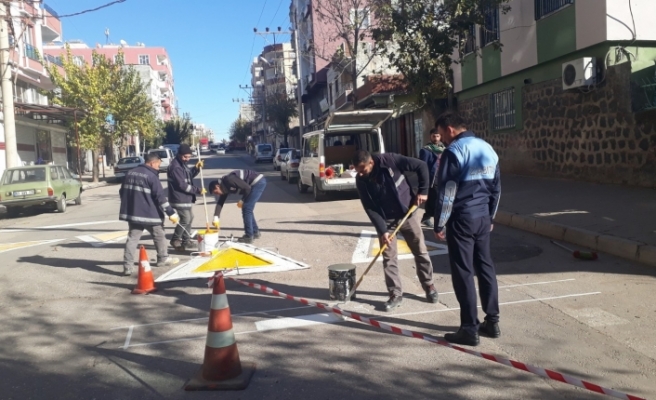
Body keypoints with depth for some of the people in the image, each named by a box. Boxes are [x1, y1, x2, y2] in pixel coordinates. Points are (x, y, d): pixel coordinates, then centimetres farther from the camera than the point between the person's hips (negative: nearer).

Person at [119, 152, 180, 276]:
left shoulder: (130, 173, 10)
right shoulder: (152, 176, -13)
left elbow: (122, 191, 17)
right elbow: (160, 197, -16)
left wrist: (129, 205, 30)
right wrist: (171, 212, -13)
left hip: (133, 212, 6)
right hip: (150, 213, -6)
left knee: (132, 238, 5)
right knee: (159, 235, 15)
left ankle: (127, 266, -3)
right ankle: (163, 258, 29)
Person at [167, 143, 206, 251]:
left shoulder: (182, 164, 10)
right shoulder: (175, 167, -21)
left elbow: (189, 175, 22)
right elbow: (182, 185, -24)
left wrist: (196, 168, 2)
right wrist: (198, 190, -17)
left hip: (186, 198, 11)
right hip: (179, 199, -11)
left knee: (189, 218, 17)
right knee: (185, 219, -10)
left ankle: (186, 240, 27)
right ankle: (175, 240, 7)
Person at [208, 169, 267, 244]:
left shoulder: (229, 180, -19)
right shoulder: (225, 187, 10)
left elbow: (247, 188, -20)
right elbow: (220, 203, 11)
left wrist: (242, 200, -7)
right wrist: (216, 218, 3)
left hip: (258, 182, -10)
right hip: (257, 183, 10)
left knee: (246, 208, -7)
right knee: (247, 209, 15)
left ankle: (249, 237, -3)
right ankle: (255, 232, 25)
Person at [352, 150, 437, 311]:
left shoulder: (390, 160, -23)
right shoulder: (361, 181, -13)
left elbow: (421, 166, -16)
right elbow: (370, 208, -12)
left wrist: (422, 191, -16)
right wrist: (382, 230, -19)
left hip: (407, 213, -2)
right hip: (385, 219, 2)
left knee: (421, 252, 9)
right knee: (388, 258, 0)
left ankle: (429, 286, 27)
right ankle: (395, 294, 11)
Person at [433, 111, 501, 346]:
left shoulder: (454, 150, -13)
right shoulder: (488, 148, 12)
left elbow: (446, 192, -16)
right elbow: (496, 187, 16)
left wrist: (440, 223, -8)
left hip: (462, 219, -8)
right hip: (483, 218, 8)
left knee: (463, 273, -2)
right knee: (486, 267, 13)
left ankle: (469, 329, 3)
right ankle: (492, 322, 21)